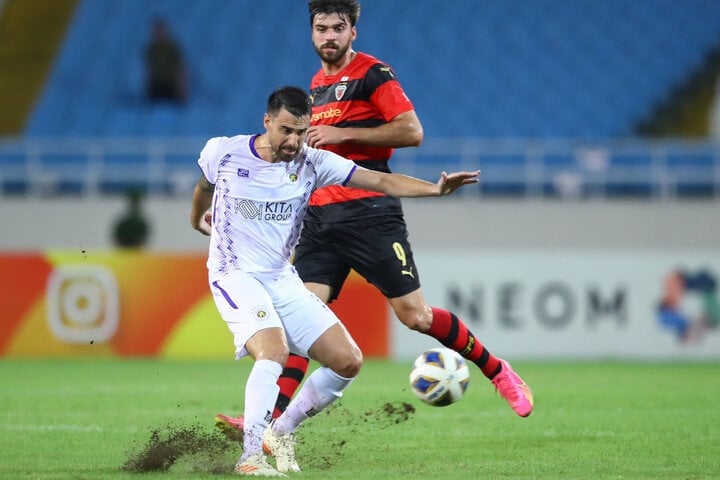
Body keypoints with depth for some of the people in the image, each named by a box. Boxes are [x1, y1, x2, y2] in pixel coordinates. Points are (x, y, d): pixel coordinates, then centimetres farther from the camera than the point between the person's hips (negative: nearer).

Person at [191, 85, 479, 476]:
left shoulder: (312, 163, -5)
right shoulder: (222, 152, -8)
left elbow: (382, 181, -12)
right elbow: (205, 184, 17)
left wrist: (436, 189, -28)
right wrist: (198, 219, 38)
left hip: (282, 279, 4)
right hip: (235, 276, -4)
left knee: (348, 361, -4)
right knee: (274, 352, -30)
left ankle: (281, 433, 13)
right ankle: (250, 457, -26)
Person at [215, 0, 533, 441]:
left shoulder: (372, 74, -4)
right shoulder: (316, 86, 19)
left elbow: (412, 132, -14)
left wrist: (343, 134, -16)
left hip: (370, 214, -6)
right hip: (321, 218, 6)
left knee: (414, 314, -7)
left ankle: (498, 371, 12)